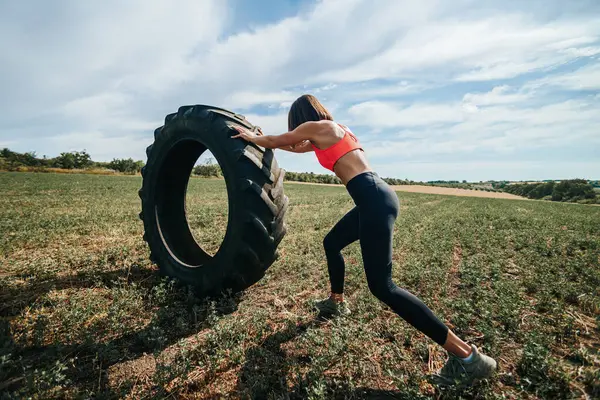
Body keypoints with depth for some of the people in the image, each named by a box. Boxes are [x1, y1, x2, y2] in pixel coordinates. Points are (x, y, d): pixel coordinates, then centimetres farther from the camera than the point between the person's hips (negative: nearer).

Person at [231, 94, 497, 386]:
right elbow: (298, 148, 39)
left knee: (382, 287, -9)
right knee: (332, 242, 25)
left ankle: (466, 355, -2)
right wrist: (262, 138, 48)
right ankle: (337, 303, 42)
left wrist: (250, 136, 35)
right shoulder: (331, 131, 26)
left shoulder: (316, 127, 1)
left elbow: (276, 141, 16)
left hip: (374, 199, -10)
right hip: (375, 196, 10)